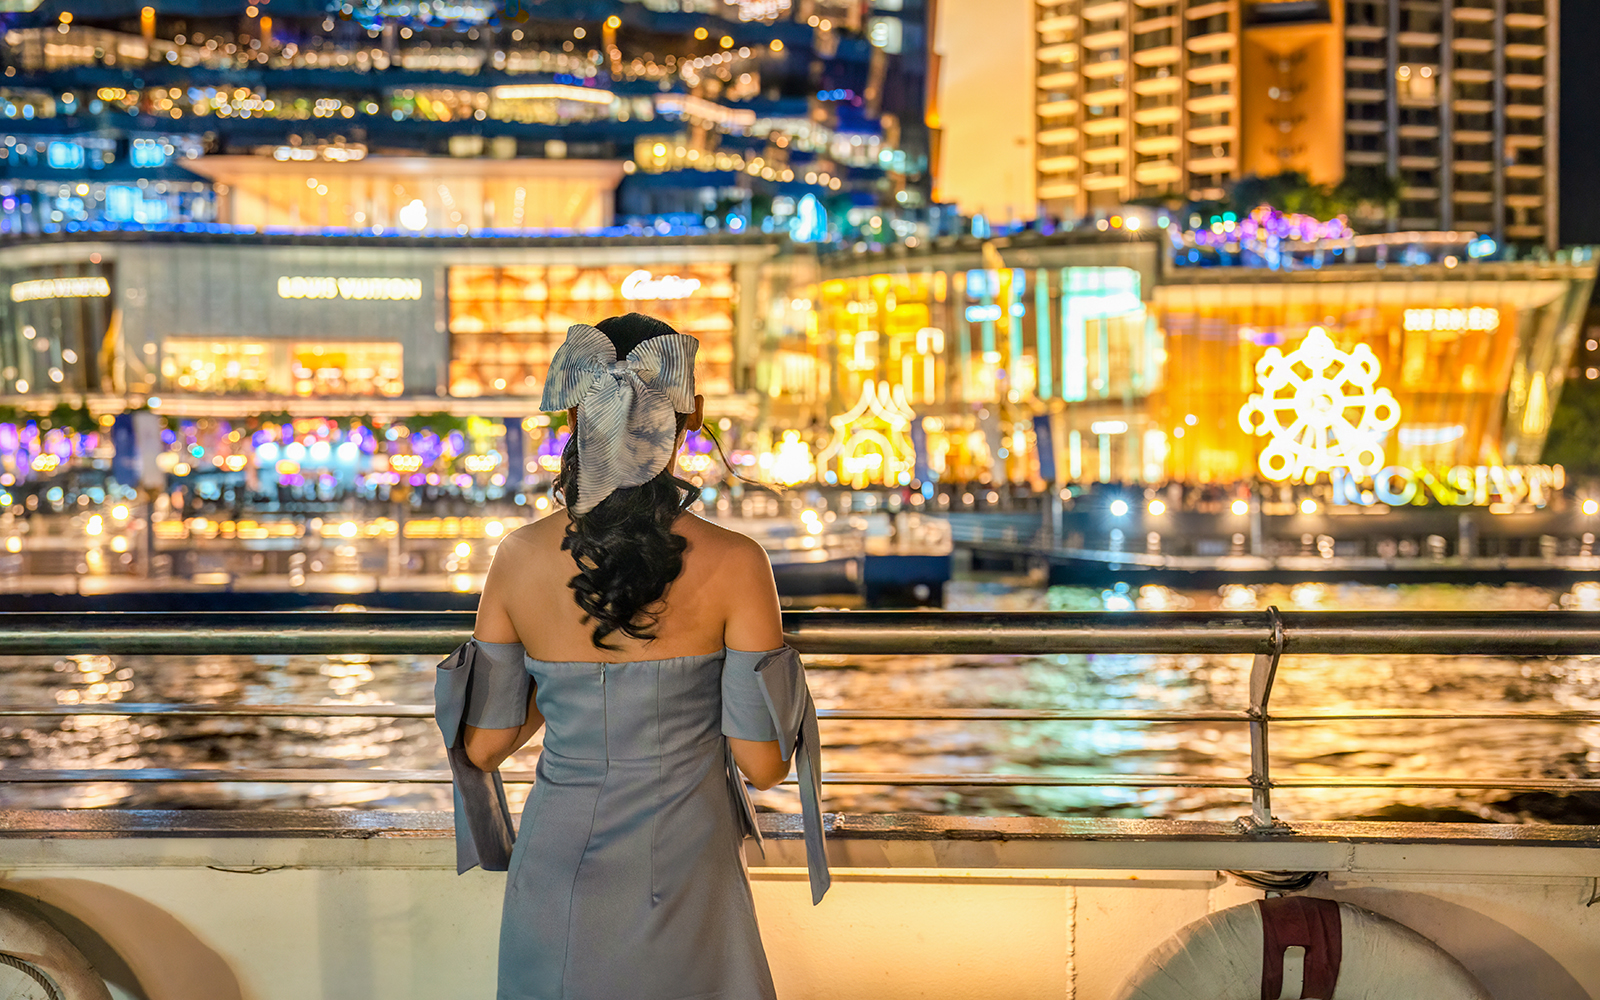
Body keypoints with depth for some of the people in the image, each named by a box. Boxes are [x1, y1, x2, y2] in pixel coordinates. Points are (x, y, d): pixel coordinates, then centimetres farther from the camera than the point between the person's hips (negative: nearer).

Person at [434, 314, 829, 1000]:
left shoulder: (520, 557, -7)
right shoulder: (732, 564, -14)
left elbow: (483, 745, 0)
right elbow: (764, 763, -11)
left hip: (558, 881, 3)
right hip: (685, 885, -3)